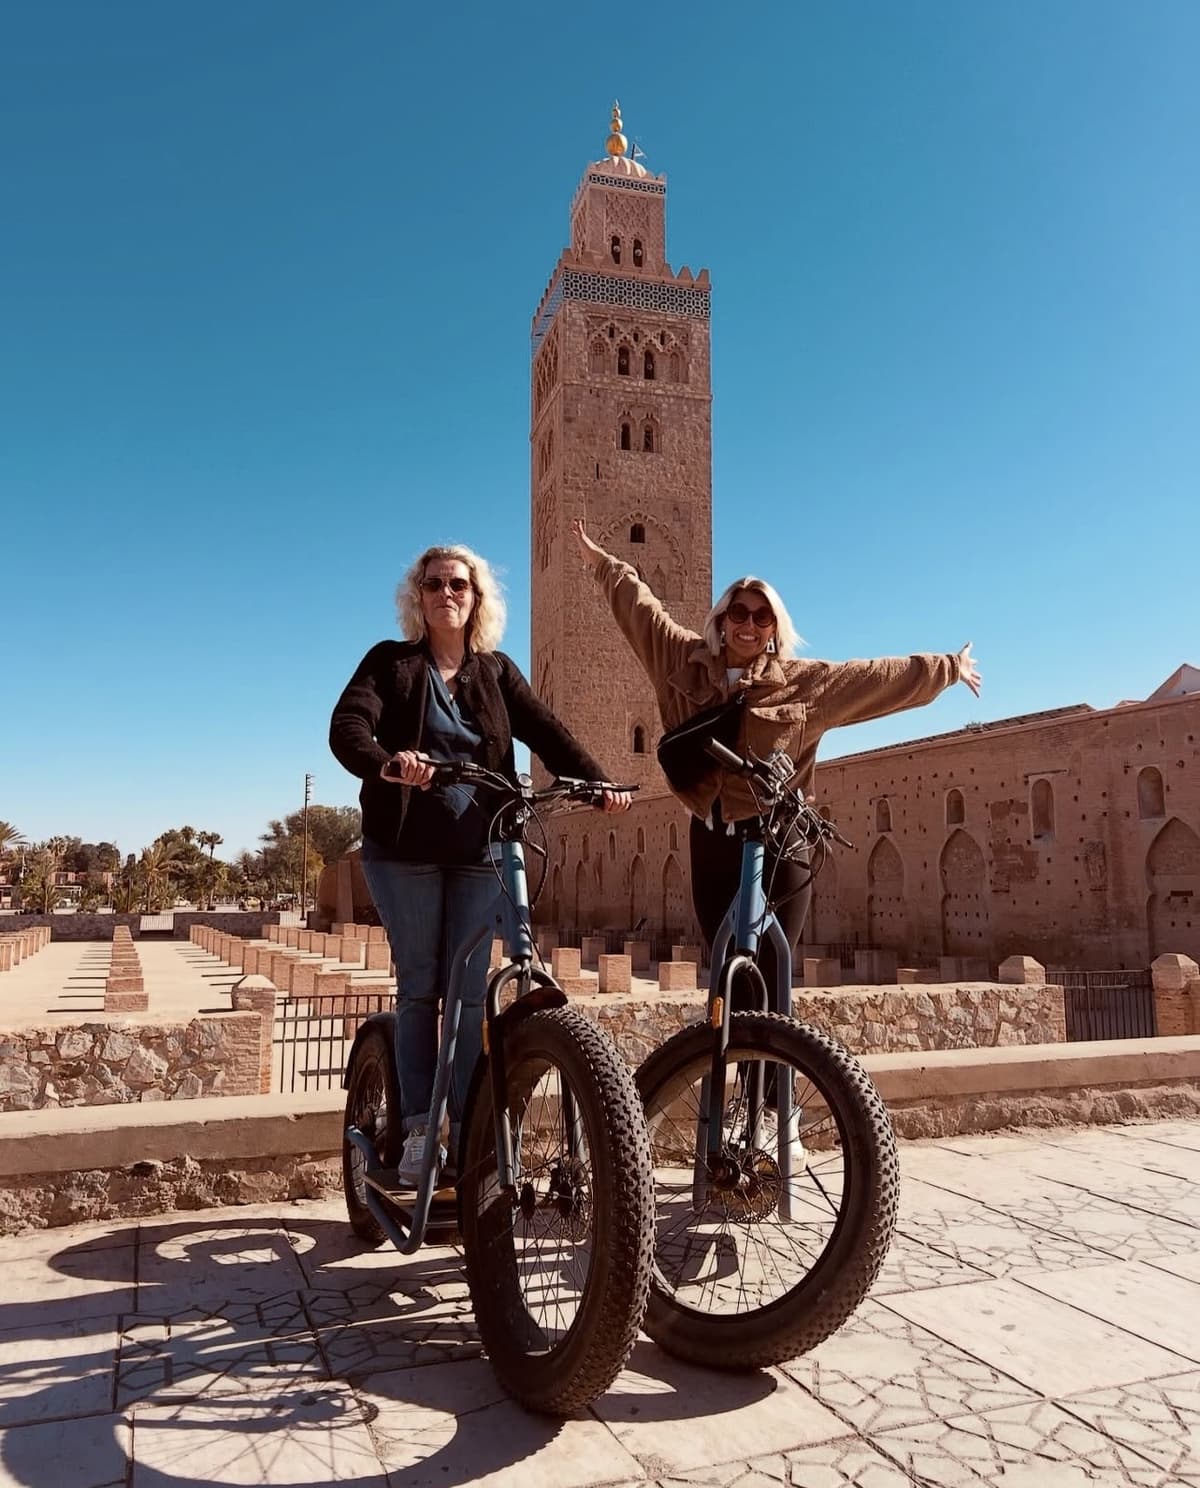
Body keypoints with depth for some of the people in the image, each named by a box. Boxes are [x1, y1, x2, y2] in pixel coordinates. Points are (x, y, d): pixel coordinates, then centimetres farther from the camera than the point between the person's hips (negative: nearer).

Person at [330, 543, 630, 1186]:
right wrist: (386, 761, -36)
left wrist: (596, 781, -18)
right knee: (418, 986, 3)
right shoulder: (390, 662, 3)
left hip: (480, 848, 2)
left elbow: (547, 732, -1)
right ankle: (418, 1129, 12)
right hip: (405, 847, -2)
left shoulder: (497, 671, 11)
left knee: (471, 990, 2)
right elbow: (347, 726, -14)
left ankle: (467, 1128, 12)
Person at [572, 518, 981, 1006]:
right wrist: (598, 559, 27)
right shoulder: (688, 662, 7)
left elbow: (879, 675, 8)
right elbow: (640, 606, 18)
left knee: (767, 982, -4)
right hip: (710, 839, 3)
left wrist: (948, 668, 14)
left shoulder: (802, 681, 0)